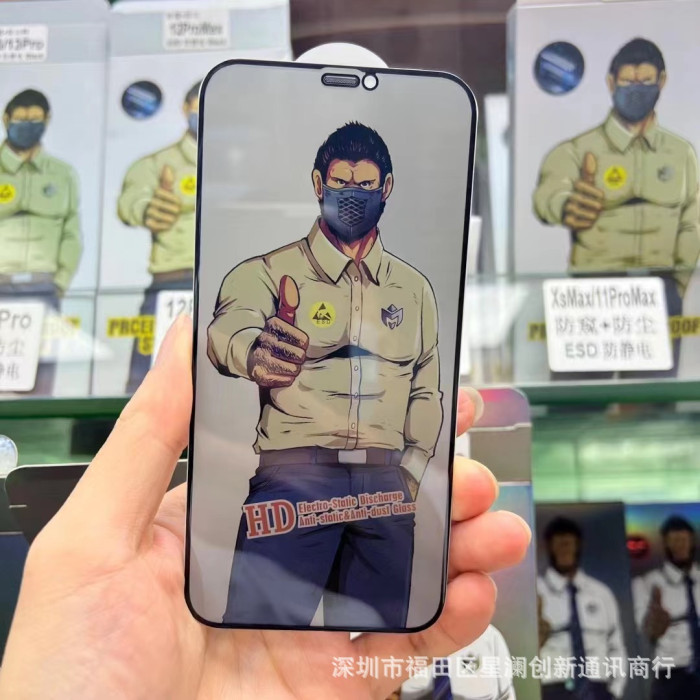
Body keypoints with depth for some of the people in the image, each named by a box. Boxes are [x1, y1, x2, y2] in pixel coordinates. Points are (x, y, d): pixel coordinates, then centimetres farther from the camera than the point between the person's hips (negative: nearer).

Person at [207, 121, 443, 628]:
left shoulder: (414, 288, 15)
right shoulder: (271, 271, 1)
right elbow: (227, 329, -19)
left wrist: (411, 470, 7)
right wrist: (255, 355, -42)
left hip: (384, 483, 4)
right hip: (294, 472, -3)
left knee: (376, 624, 7)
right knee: (261, 615, -11)